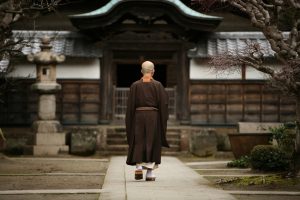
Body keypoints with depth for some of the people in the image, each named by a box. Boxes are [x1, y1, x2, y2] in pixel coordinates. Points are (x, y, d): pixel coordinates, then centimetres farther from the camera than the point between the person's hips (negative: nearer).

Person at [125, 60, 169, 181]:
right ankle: (150, 173, 1)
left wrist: (129, 122, 6)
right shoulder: (158, 85, -2)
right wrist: (163, 121, 2)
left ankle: (138, 167, -6)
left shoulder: (135, 85, 0)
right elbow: (163, 104, -5)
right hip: (153, 117, -1)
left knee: (138, 143, 11)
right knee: (152, 143, 5)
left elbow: (131, 105, 0)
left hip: (138, 116, 1)